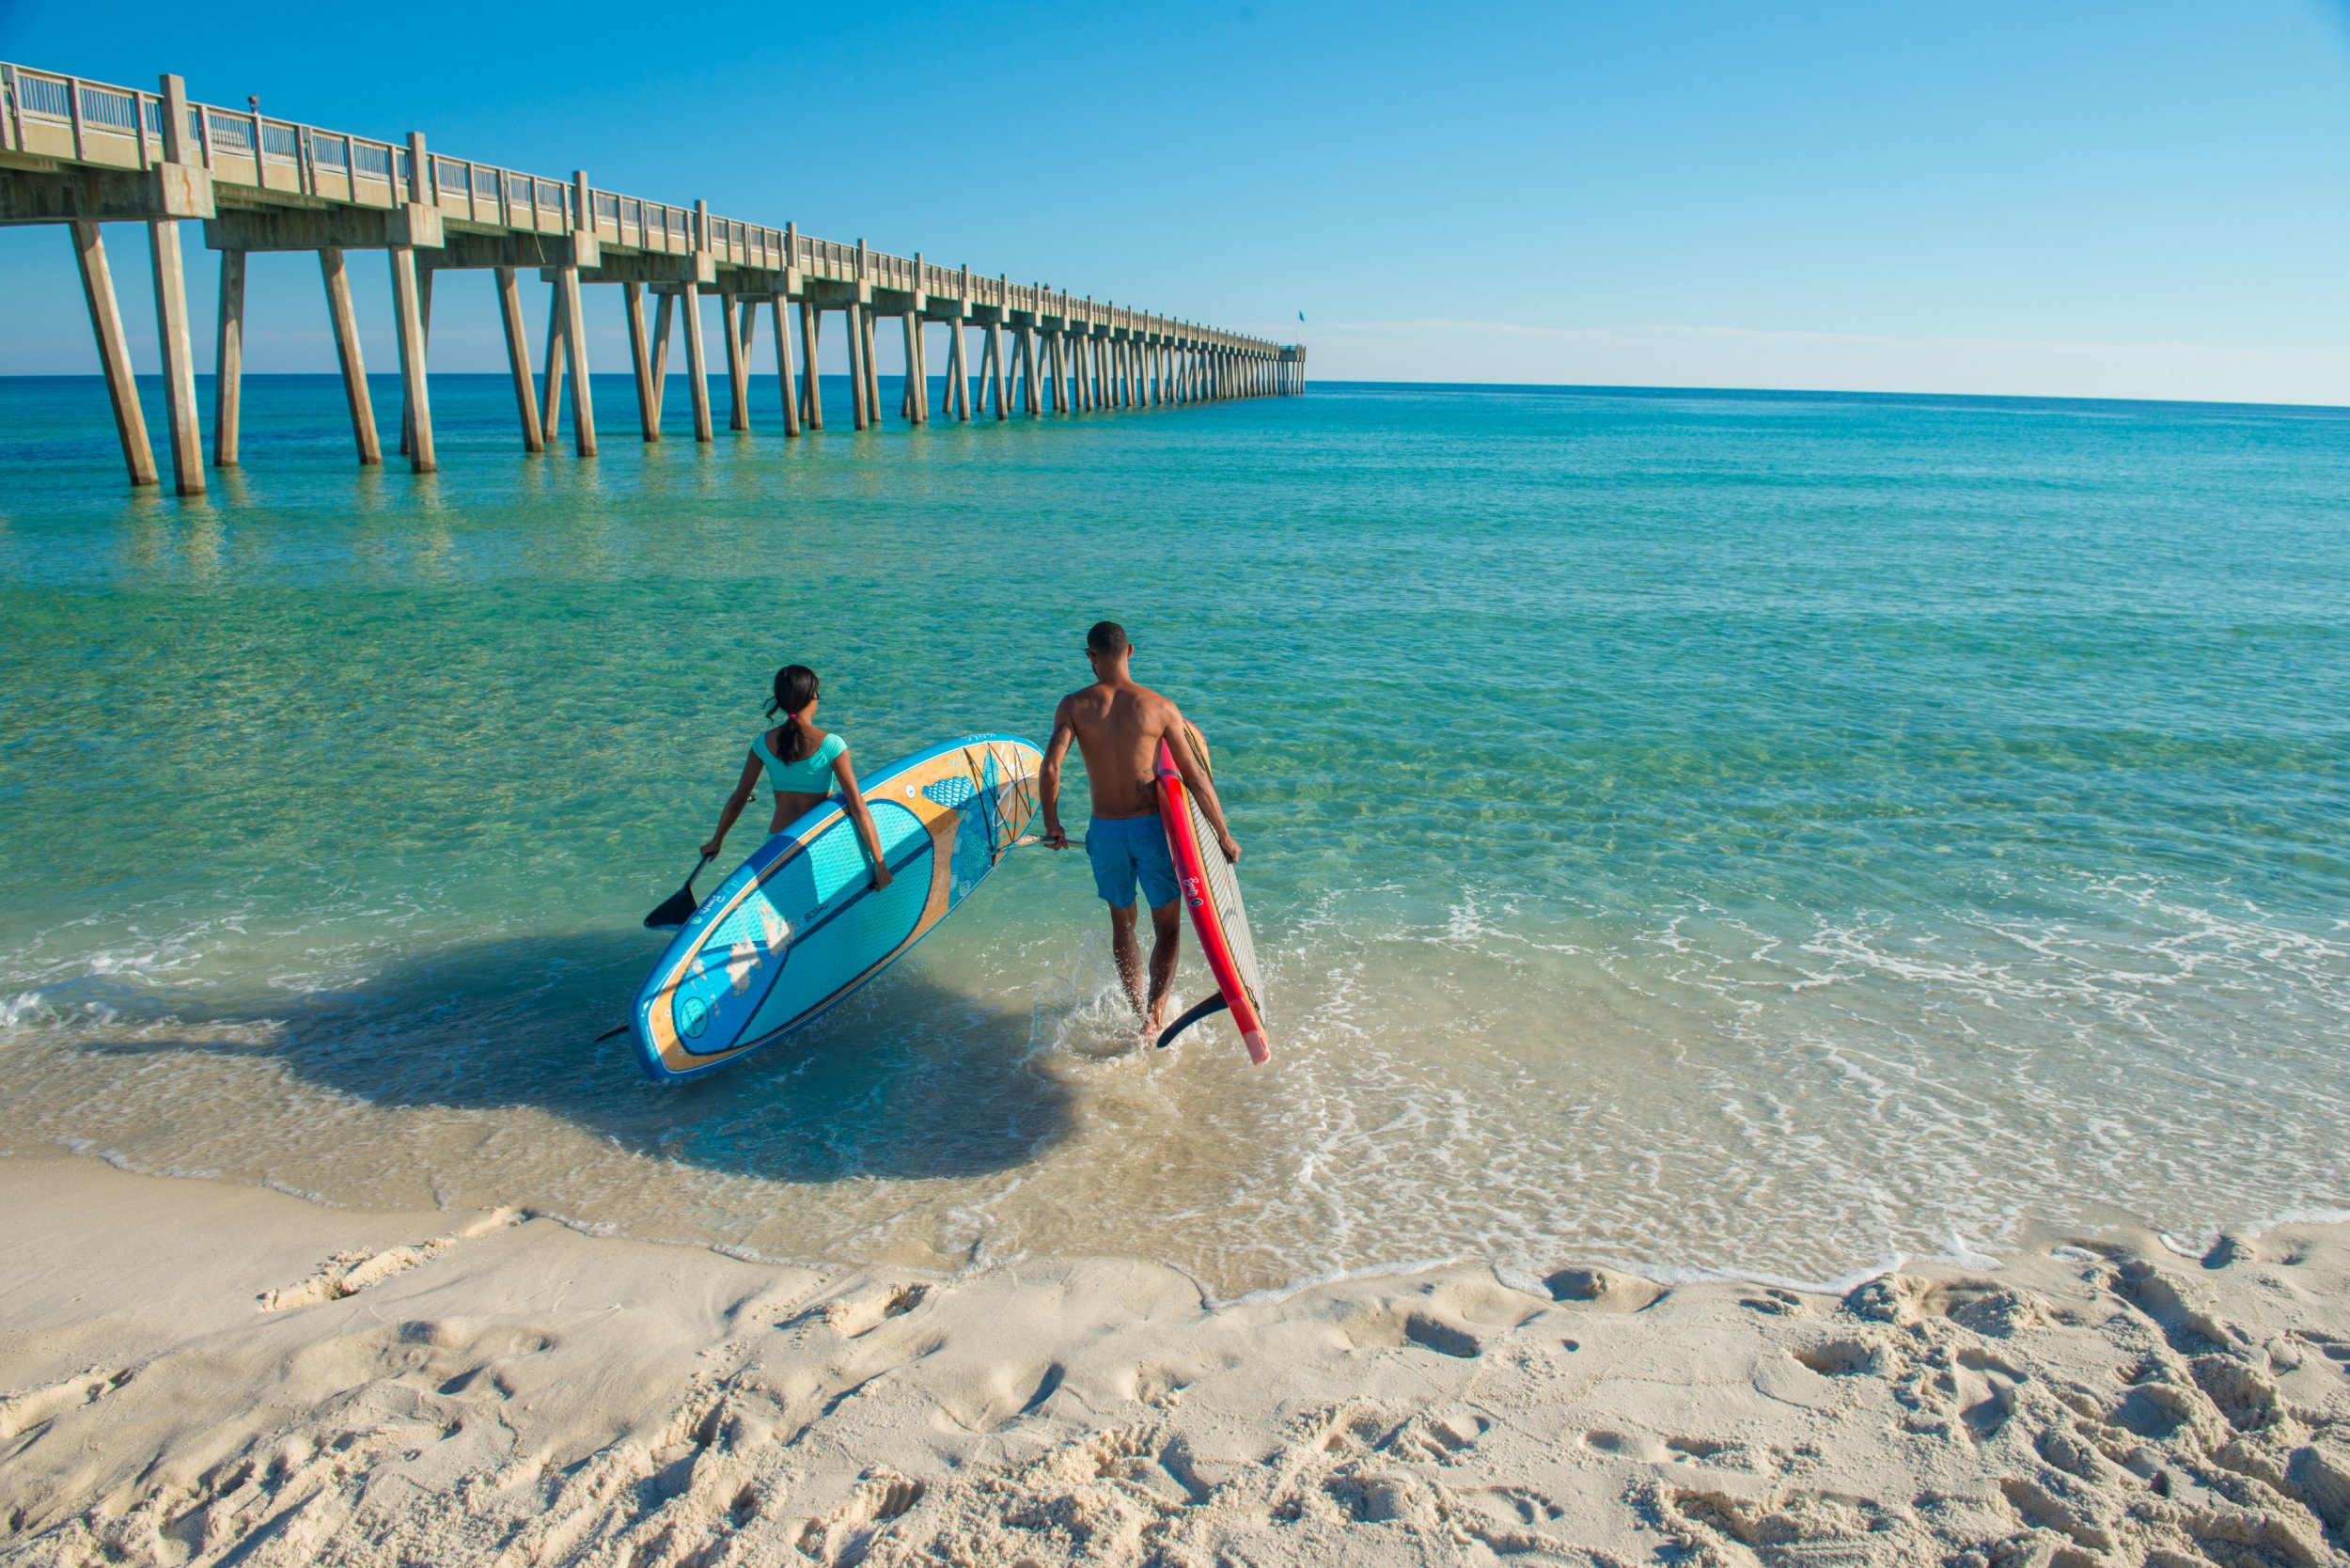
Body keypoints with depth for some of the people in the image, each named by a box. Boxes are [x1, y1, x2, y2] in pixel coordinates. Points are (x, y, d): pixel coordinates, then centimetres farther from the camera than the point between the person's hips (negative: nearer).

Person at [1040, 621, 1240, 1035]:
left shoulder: (1074, 706, -5)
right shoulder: (1159, 707, -7)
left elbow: (1049, 770, -15)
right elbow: (1195, 777, -7)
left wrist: (1052, 825, 1)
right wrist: (1223, 834, 0)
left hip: (1104, 830, 2)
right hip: (1152, 828, -2)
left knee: (1122, 923, 22)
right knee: (1167, 927, 12)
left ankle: (1138, 1012, 30)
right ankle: (1155, 1009, -8)